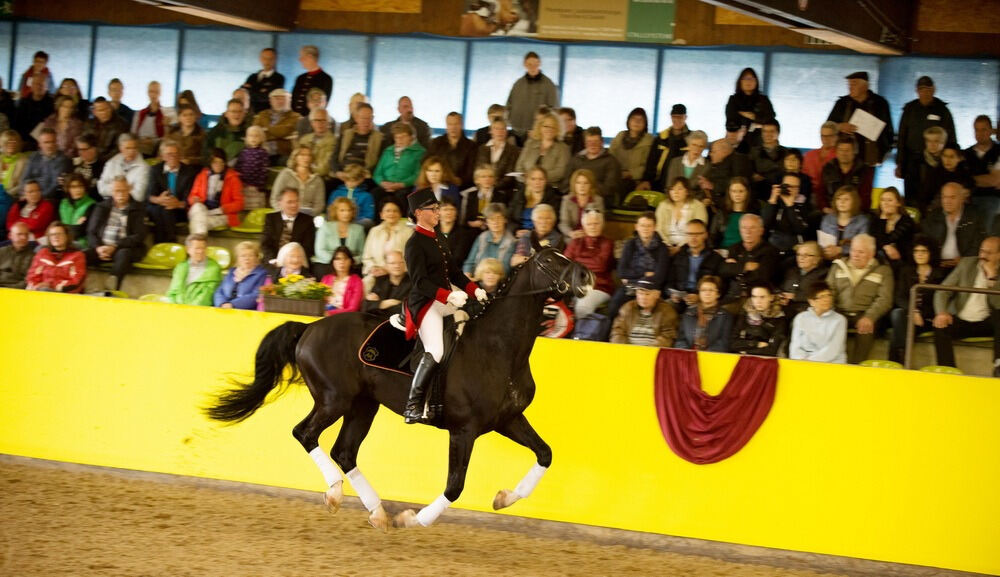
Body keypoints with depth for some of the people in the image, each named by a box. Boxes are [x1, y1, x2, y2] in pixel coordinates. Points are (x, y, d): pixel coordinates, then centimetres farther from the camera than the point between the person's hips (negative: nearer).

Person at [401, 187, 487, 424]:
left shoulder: (439, 241, 18)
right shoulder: (415, 244, -10)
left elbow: (454, 272, 21)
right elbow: (420, 282, -18)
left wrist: (475, 290, 5)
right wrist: (448, 296, -31)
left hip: (445, 301, 9)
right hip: (425, 304, -9)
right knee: (435, 352, -25)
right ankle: (412, 405, -24)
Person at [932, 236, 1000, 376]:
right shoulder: (967, 264, 5)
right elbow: (943, 290, 0)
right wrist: (941, 312, -19)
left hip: (985, 324, -1)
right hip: (961, 321, 1)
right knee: (940, 328, -28)